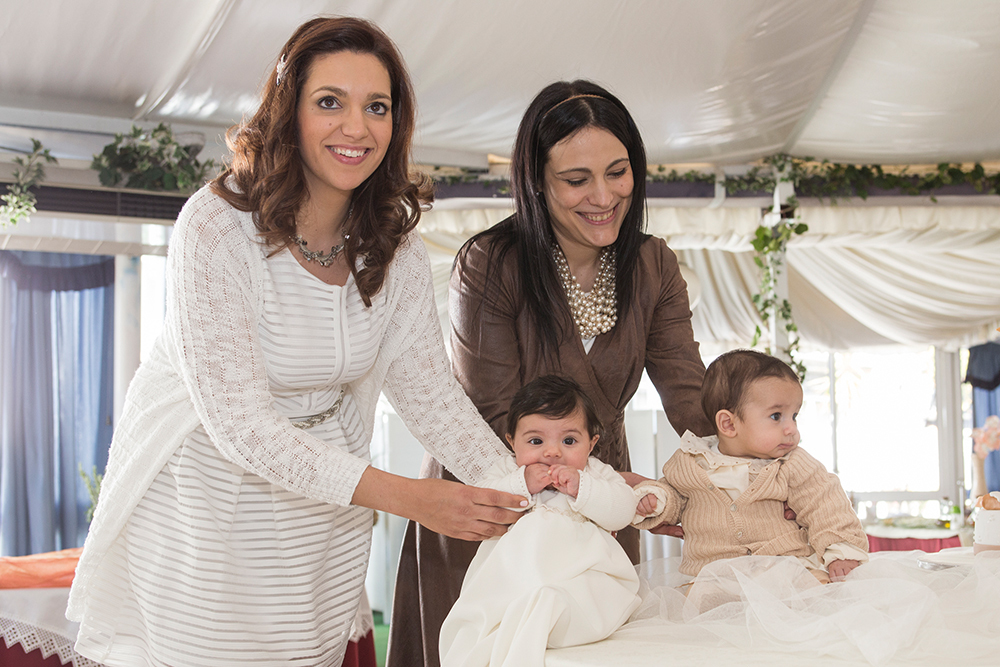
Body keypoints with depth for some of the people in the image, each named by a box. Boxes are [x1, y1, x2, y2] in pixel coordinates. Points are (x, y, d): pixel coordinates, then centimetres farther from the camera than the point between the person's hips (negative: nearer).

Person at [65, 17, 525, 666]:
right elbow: (237, 419, -28)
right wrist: (407, 497, -33)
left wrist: (523, 493, -16)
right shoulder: (217, 225, -25)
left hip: (328, 494, 5)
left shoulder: (397, 250, -8)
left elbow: (431, 390, -2)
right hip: (205, 485, -4)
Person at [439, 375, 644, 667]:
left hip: (584, 573, -1)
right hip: (510, 574, 1)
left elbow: (622, 511, -3)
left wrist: (580, 487, -15)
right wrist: (522, 484, -14)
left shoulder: (596, 473, 13)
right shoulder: (506, 469, 12)